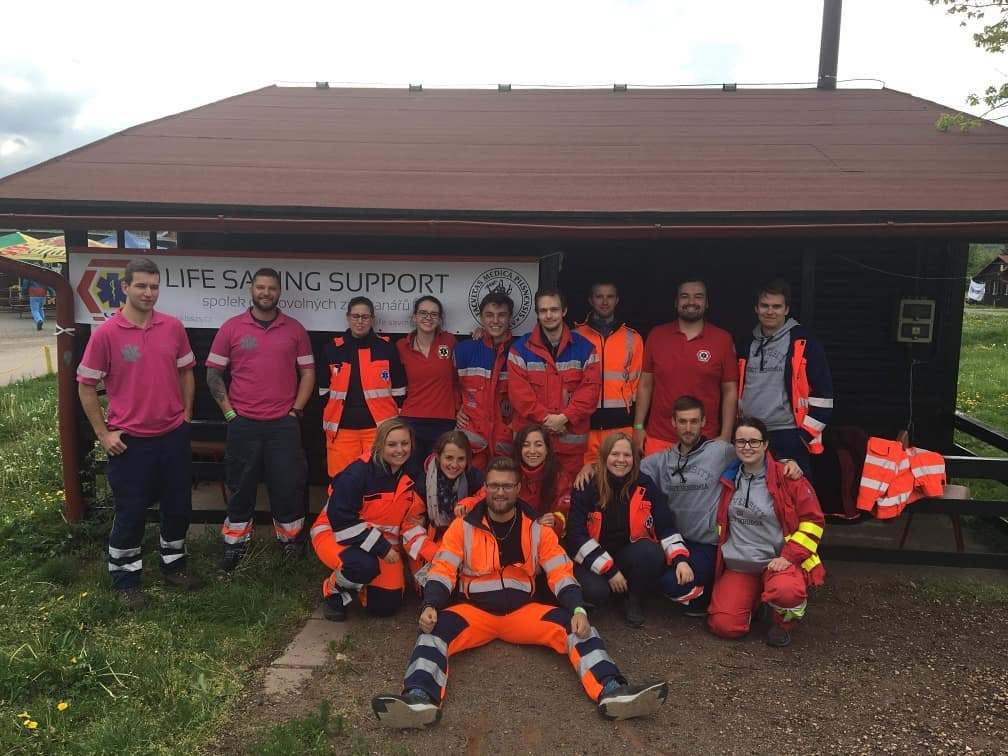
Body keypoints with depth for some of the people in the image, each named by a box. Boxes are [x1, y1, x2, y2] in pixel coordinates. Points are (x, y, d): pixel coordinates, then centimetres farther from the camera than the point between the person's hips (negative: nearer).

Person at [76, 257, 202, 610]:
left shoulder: (173, 327, 0)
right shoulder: (105, 334, -10)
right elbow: (86, 387, -4)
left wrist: (185, 416, 8)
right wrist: (103, 434, -6)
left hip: (173, 435, 4)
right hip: (129, 439, -3)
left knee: (179, 506, 14)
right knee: (130, 513, 7)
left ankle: (173, 565, 35)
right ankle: (125, 580, 25)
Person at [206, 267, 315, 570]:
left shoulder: (295, 329, 4)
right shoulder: (231, 328, 1)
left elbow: (308, 373, 6)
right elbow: (213, 373, 3)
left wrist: (296, 411, -1)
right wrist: (229, 412, -3)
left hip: (284, 423, 0)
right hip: (243, 423, 0)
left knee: (288, 485, 5)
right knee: (241, 486, 10)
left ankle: (292, 542, 21)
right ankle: (235, 546, 23)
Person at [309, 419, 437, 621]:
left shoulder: (412, 476, -4)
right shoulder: (358, 473, -25)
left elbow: (411, 522, 1)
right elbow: (342, 520, -25)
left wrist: (431, 553, -16)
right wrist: (381, 548, -25)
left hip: (383, 541, 6)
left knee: (387, 606, -2)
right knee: (365, 565, -37)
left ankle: (356, 585, 30)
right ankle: (333, 590, -3)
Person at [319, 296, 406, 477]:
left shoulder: (387, 348, 3)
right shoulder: (333, 349, 7)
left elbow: (398, 391, 6)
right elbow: (324, 391, 13)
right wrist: (328, 422, 9)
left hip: (379, 427, -1)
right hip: (341, 429, 1)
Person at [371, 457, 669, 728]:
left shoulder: (537, 529, 2)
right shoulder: (463, 526, -1)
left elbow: (561, 573, -2)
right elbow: (443, 570, -3)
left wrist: (578, 609, -19)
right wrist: (430, 605, -22)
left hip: (523, 611, 1)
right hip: (475, 611, -1)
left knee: (574, 625, -23)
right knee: (435, 629, -30)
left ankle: (611, 691, -38)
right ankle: (422, 698, -51)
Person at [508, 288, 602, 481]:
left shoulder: (584, 348, 4)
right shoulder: (520, 349, 2)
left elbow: (591, 388, -3)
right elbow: (518, 390, -5)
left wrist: (564, 417, -12)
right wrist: (544, 418, -13)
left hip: (571, 438, 1)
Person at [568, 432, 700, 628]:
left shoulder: (645, 485, -6)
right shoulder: (586, 487, -13)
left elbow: (666, 527, -2)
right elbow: (577, 536, -15)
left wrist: (680, 559, -19)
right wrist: (609, 570, -19)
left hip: (629, 554, 2)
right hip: (594, 559, -2)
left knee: (654, 553, -30)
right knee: (596, 592, -32)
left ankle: (634, 601, -2)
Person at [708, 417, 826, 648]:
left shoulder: (787, 477, -9)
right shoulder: (728, 478, 5)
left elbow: (812, 520, -6)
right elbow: (722, 520, 21)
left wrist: (789, 556, -14)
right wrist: (723, 552, 12)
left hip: (777, 561, -3)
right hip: (738, 565, 3)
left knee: (786, 591, -37)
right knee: (724, 626, -13)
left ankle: (783, 622, 0)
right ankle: (755, 600, 21)